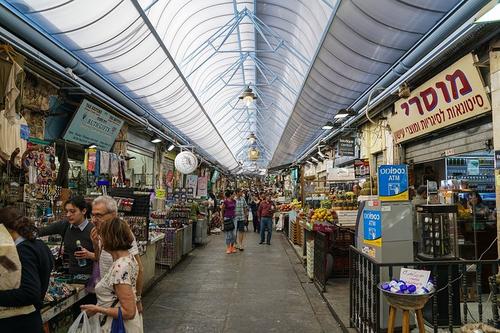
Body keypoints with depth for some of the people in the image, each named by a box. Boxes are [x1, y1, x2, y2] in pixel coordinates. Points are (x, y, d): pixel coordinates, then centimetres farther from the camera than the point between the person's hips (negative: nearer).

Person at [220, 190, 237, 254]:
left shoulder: (234, 201, 8)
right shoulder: (225, 201, -10)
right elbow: (222, 210, -1)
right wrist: (222, 217, 6)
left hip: (233, 218, 6)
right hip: (227, 218, -6)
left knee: (233, 233, 7)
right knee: (228, 233, 0)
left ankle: (232, 247, 17)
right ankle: (228, 248, 8)